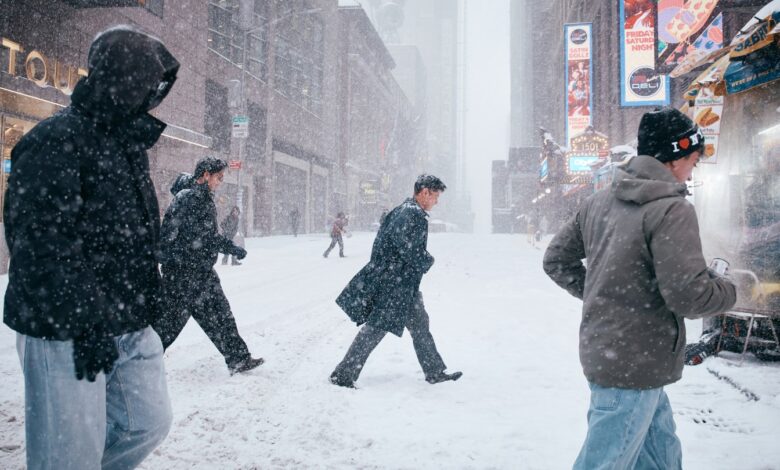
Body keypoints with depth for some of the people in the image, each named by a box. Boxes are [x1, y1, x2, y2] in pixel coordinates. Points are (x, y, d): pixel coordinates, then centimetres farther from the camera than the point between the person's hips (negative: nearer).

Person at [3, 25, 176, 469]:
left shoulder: (128, 141, 14)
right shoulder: (56, 141, -14)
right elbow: (39, 243, -22)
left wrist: (146, 304, 22)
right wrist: (86, 319, -23)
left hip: (132, 328, 9)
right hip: (67, 333, -9)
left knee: (150, 423, 16)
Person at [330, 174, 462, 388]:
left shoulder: (402, 210, 12)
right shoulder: (415, 215, -20)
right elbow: (414, 255, -24)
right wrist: (429, 261, -4)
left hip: (405, 287, 11)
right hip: (394, 285, -11)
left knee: (420, 326, 17)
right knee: (375, 329, -3)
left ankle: (435, 372, 29)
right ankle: (342, 376, 6)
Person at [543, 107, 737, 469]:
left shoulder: (600, 201, 6)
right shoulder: (672, 209, -18)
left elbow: (557, 261, 11)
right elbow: (688, 294, -22)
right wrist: (729, 291, -1)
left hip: (601, 352, 9)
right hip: (635, 364, -8)